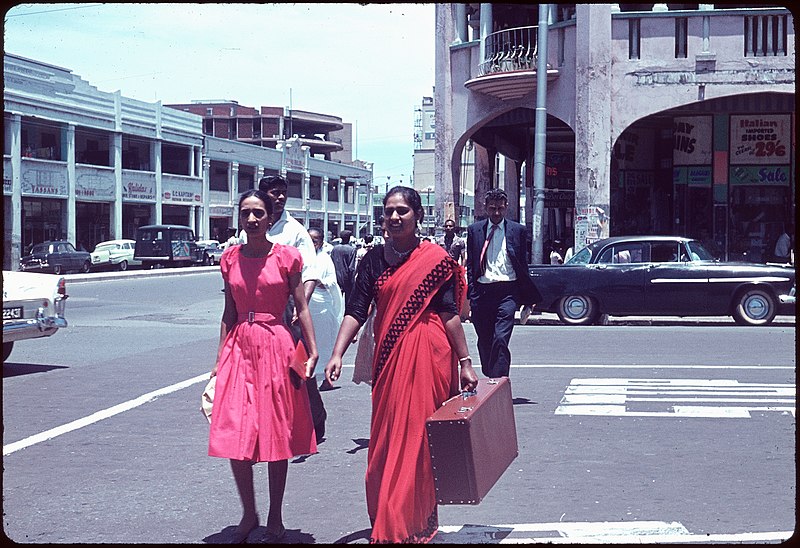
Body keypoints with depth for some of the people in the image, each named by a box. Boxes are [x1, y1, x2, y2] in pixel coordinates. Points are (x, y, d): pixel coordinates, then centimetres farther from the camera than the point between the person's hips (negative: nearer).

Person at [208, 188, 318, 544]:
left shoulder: (286, 257, -2)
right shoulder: (230, 259, 7)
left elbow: (301, 308, -1)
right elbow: (228, 313, 11)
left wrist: (312, 353, -7)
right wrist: (220, 358, 7)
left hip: (276, 346, -3)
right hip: (239, 348, 3)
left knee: (277, 434, 4)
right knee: (235, 437, 0)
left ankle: (275, 518, 16)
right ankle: (249, 515, 17)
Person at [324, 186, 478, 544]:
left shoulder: (435, 259, -2)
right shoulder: (374, 259, 7)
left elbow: (450, 313, -3)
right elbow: (356, 310, 2)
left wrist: (465, 362, -5)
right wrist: (337, 354, -10)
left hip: (427, 355, -4)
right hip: (388, 356, 4)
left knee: (417, 438, -2)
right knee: (385, 439, 10)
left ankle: (416, 524, 6)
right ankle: (386, 519, 24)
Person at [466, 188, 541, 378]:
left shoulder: (518, 231, 7)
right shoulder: (474, 230, 11)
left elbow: (523, 264, 9)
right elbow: (470, 265, 11)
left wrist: (526, 297, 5)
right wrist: (472, 294, 2)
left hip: (507, 291, -2)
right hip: (482, 290, 3)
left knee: (501, 339, -15)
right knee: (484, 341, 10)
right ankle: (488, 379, 25)